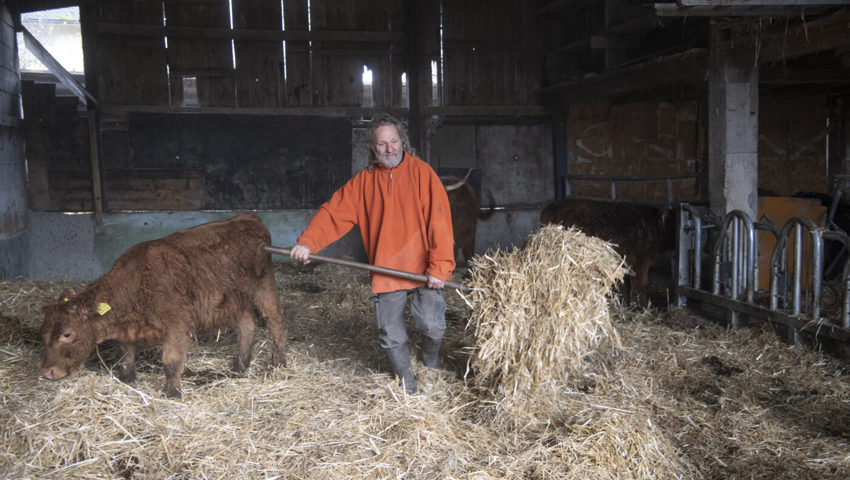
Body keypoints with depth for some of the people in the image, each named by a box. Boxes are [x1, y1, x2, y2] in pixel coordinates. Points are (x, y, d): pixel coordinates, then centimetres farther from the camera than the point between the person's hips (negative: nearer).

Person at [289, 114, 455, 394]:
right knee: (391, 335, 6)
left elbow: (439, 221, -11)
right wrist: (307, 242, -14)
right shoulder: (364, 181, 6)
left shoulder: (421, 172, -5)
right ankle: (407, 384, 30)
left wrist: (439, 266, -16)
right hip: (386, 273, 3)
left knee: (431, 324, -12)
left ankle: (431, 363, 24)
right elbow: (334, 213, 1)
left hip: (424, 270, -3)